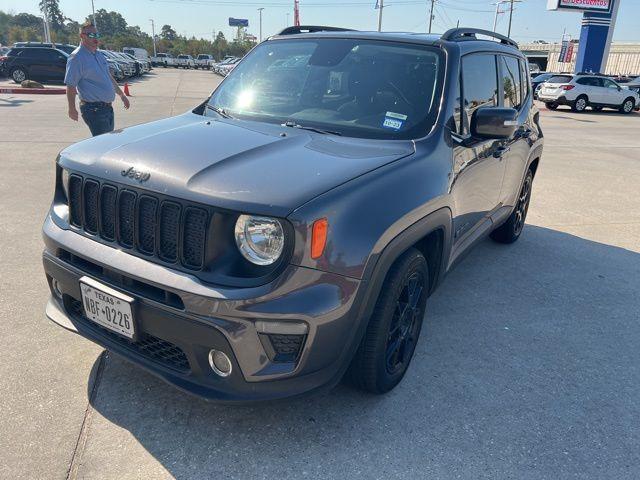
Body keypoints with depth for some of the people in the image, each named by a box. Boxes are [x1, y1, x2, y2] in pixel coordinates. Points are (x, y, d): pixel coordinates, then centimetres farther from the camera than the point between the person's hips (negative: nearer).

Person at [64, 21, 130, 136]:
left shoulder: (99, 55, 16)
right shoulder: (77, 58, -11)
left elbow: (109, 77, 28)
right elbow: (71, 86, -14)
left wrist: (121, 95, 31)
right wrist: (72, 108, -18)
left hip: (107, 107, 9)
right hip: (93, 109, -9)